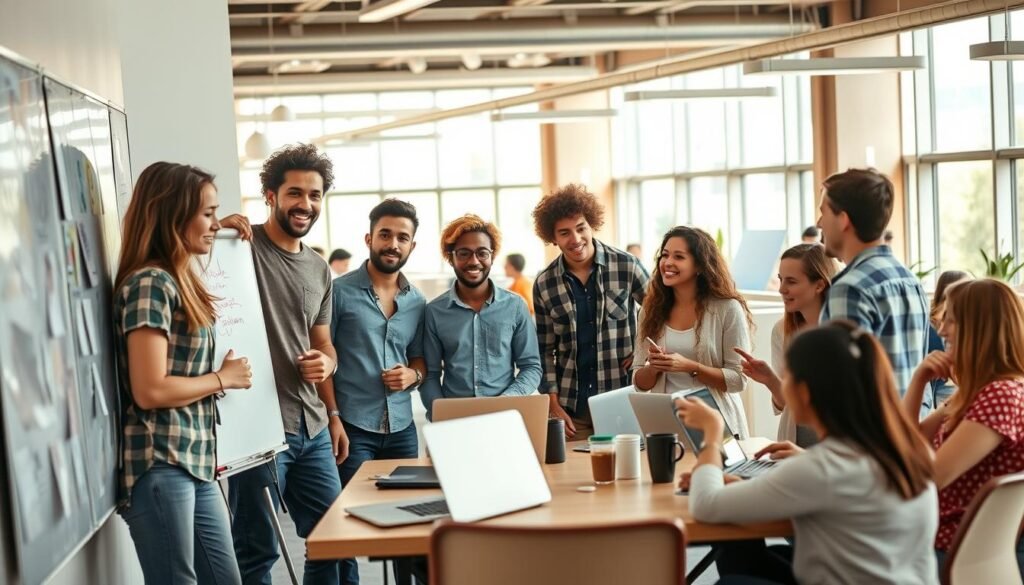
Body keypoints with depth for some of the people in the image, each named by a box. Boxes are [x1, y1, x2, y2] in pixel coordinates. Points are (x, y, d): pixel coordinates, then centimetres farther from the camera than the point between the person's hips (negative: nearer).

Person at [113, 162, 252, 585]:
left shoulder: (179, 281, 16)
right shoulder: (149, 283, -14)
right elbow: (150, 391, -21)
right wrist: (223, 378, -8)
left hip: (195, 463, 10)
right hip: (159, 466, -9)